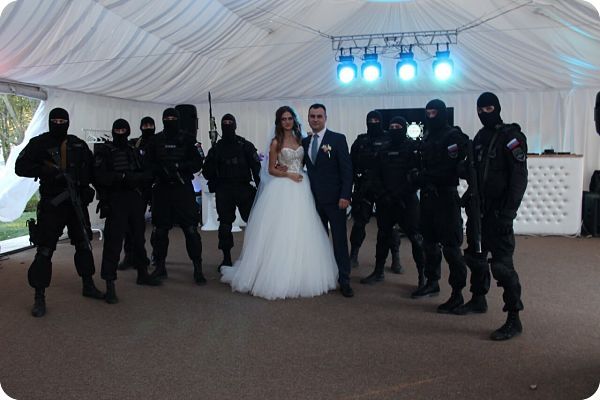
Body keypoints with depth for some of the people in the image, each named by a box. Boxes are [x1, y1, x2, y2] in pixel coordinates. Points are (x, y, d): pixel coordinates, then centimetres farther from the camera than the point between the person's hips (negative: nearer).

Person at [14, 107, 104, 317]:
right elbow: (20, 167, -7)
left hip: (77, 201, 5)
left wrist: (86, 184, 5)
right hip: (51, 203, -4)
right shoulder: (39, 143, -4)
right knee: (44, 249, -5)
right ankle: (39, 297, 4)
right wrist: (43, 170, -24)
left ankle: (88, 285, 29)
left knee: (84, 244, 13)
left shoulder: (78, 144, 7)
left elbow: (91, 165, 20)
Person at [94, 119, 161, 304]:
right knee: (113, 242, -8)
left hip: (135, 200, 6)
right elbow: (100, 176, -13)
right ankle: (110, 285, -5)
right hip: (115, 202, -5)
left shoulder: (134, 152, 15)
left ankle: (142, 274, 32)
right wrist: (122, 177, -20)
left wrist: (136, 178, -12)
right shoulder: (104, 151, 0)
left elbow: (148, 174, 7)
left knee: (138, 238, 16)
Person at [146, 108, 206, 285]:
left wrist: (179, 167, -12)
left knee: (191, 229, -6)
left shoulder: (187, 140, 4)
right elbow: (149, 163, 7)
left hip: (183, 189, -2)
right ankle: (160, 266, 22)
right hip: (161, 189, 2)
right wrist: (161, 170, -12)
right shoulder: (156, 140, 8)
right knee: (160, 230, 8)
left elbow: (198, 163, 1)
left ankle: (198, 268, 1)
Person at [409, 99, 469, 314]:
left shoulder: (453, 136, -9)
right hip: (428, 196, 8)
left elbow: (450, 170, -17)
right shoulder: (427, 138, 15)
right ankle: (432, 282, 32)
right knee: (429, 242, 17)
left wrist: (421, 176, -15)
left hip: (445, 197, -8)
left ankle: (457, 293, 1)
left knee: (450, 246, -6)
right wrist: (416, 175, -6)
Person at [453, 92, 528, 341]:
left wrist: (508, 213, -21)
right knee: (474, 256, 17)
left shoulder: (511, 136, -8)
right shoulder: (480, 137, 15)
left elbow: (519, 178, -15)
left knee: (502, 263, -10)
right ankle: (478, 300, 35)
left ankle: (514, 320, -2)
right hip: (479, 209, 8)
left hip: (498, 213, -8)